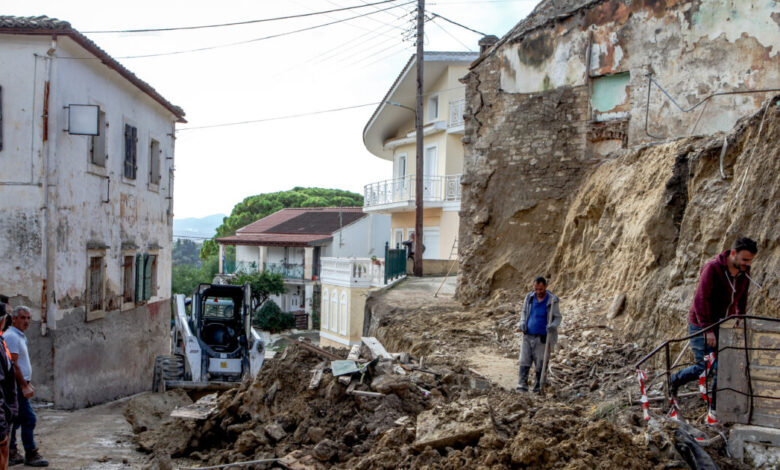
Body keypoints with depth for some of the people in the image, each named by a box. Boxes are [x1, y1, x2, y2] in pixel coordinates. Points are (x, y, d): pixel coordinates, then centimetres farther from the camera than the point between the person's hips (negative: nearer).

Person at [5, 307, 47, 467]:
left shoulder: (20, 337, 18)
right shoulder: (12, 336, -14)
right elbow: (13, 364, -20)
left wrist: (28, 384, 21)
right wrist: (24, 386, -20)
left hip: (20, 385, 10)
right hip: (17, 386, -10)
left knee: (15, 421, 13)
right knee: (28, 419, -8)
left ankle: (11, 454, 18)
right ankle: (31, 455, -4)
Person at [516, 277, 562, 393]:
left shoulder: (552, 300, -9)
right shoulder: (529, 297, 2)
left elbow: (558, 317, -4)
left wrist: (553, 326, -25)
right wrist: (522, 323, -3)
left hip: (541, 338, -3)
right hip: (527, 336, 3)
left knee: (540, 364, 2)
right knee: (524, 361, -4)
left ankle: (538, 387, 13)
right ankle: (522, 385, -5)